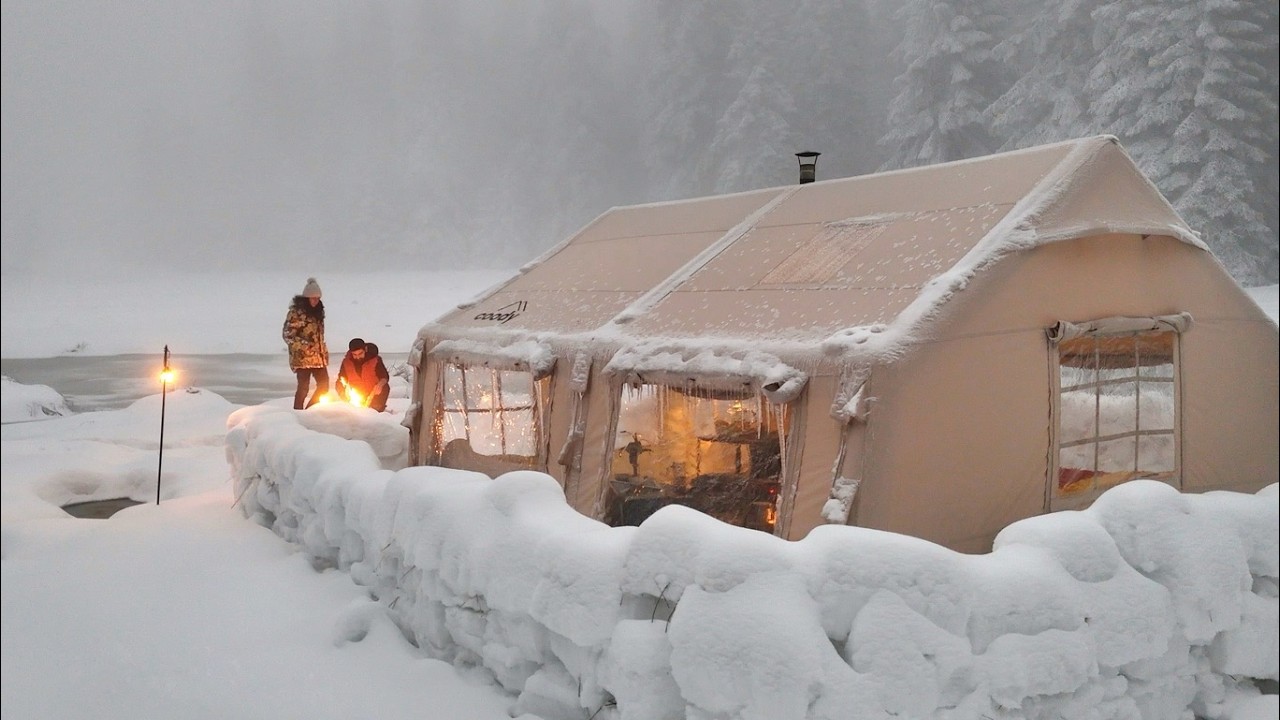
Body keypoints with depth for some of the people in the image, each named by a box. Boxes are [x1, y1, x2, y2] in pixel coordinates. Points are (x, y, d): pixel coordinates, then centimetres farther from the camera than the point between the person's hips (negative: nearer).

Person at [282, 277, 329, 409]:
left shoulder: (318, 311, 13)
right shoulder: (296, 312, -9)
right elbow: (287, 334, -10)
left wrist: (325, 351, 15)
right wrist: (302, 346, -19)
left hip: (318, 356, 7)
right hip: (302, 356, -7)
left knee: (324, 385, 5)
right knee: (303, 387, -6)